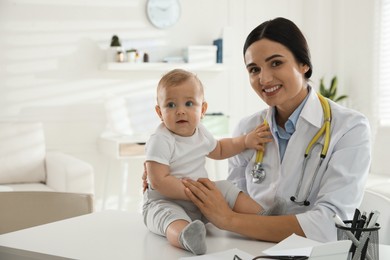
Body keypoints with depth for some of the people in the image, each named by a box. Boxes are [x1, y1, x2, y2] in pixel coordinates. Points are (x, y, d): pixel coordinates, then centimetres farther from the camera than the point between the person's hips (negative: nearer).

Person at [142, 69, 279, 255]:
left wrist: (245, 141, 15)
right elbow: (159, 181, -27)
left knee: (226, 188, 4)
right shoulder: (160, 141, -21)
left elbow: (218, 150, 27)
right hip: (166, 201, -8)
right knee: (172, 218, -37)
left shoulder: (201, 133, 4)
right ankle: (186, 237, -69)